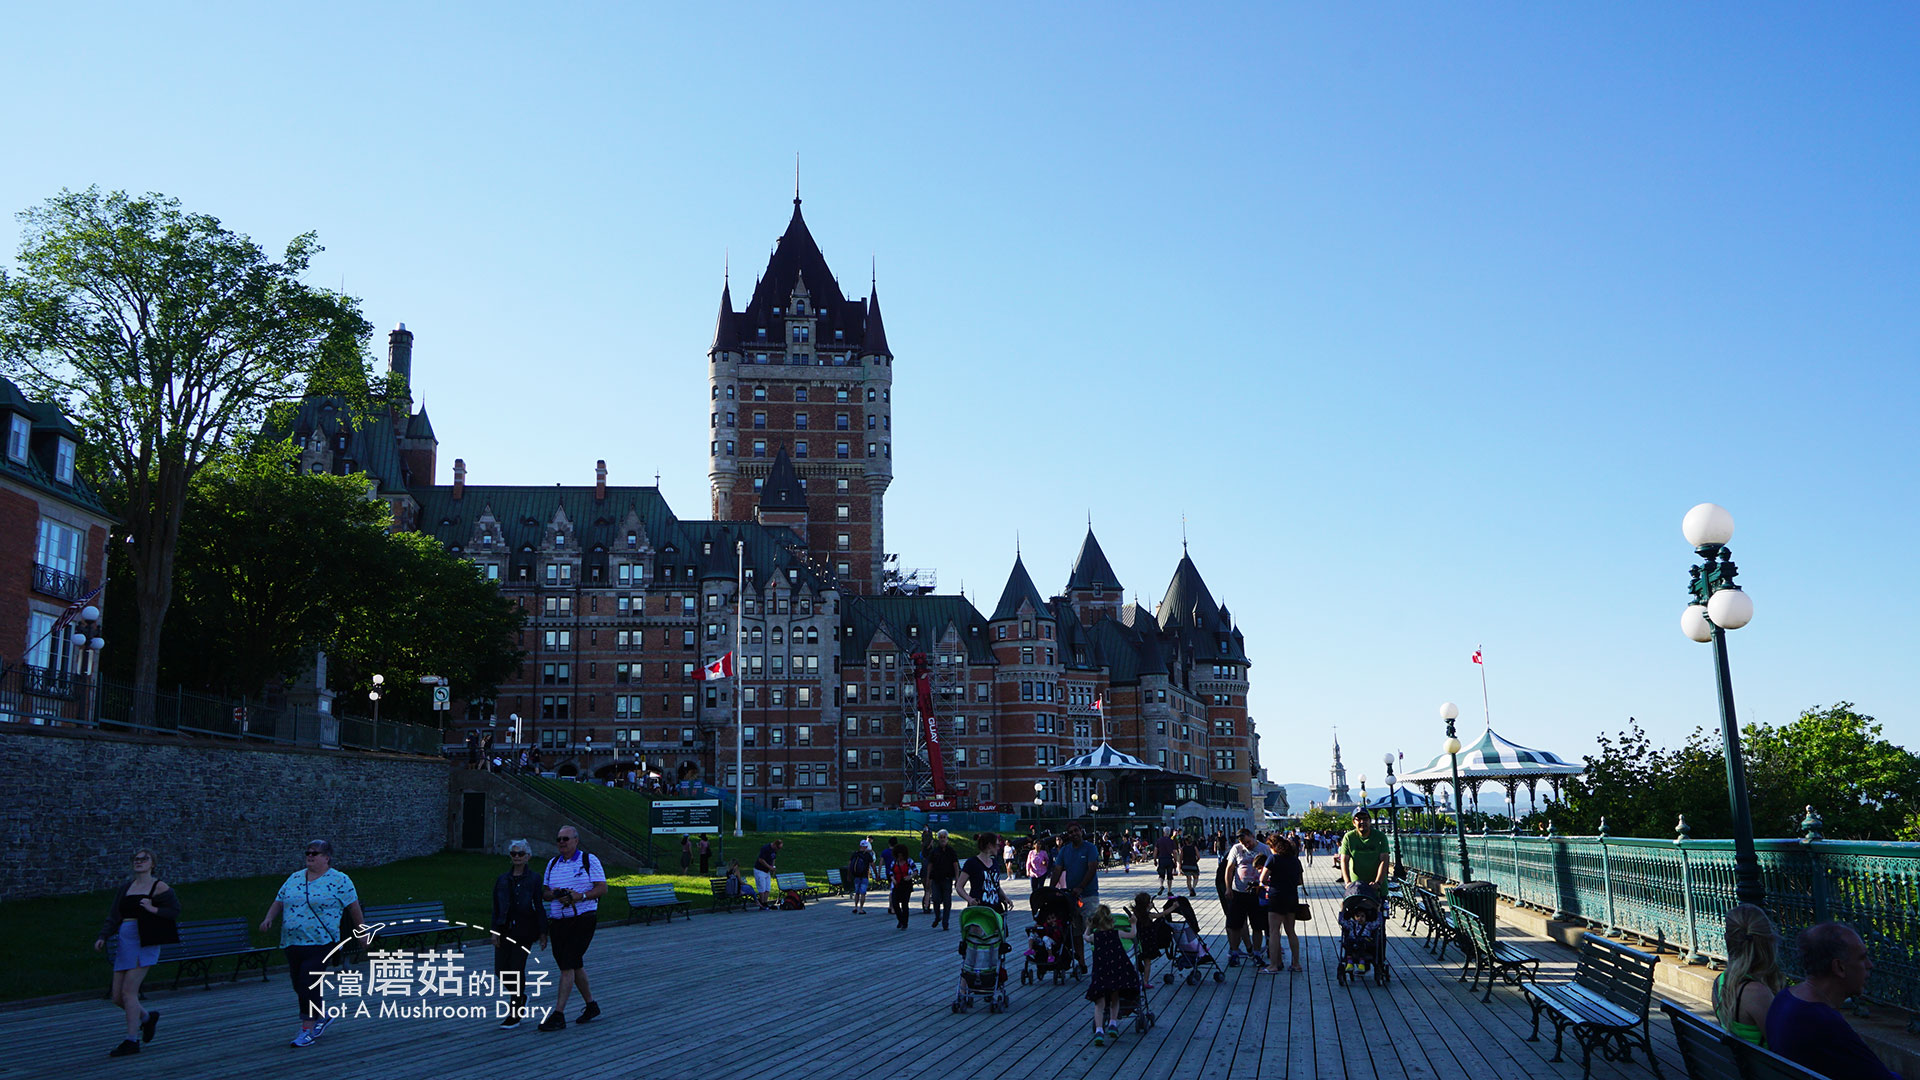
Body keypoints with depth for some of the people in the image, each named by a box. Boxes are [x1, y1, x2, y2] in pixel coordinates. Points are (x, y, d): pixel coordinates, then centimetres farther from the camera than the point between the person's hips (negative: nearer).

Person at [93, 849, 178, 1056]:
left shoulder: (159, 887, -1)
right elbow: (113, 915, 15)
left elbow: (175, 911, -4)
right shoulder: (126, 888, 16)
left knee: (128, 991, -12)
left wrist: (153, 909, -17)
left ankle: (132, 1041, -3)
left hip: (144, 943, -6)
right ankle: (148, 1018, 31)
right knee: (118, 997, 5)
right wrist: (103, 937, 2)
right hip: (124, 942, 6)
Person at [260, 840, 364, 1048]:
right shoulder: (293, 879, 13)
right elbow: (278, 902, 17)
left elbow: (354, 908, 1)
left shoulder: (340, 881, -3)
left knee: (309, 985, -11)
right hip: (292, 943, 6)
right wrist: (268, 919, -2)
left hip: (320, 943, -6)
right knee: (299, 985, 12)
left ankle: (308, 1029, -1)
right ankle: (323, 1015, 32)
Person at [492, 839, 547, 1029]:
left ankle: (515, 1014, 5)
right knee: (501, 971, 2)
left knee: (516, 968, -5)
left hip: (524, 930, -4)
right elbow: (496, 908, 11)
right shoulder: (502, 880, 9)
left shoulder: (533, 880, -2)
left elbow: (539, 907, -2)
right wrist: (495, 931, 4)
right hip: (505, 929, 4)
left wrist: (542, 932, -4)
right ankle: (519, 997, 30)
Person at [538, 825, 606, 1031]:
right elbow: (544, 892, 13)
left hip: (582, 919, -6)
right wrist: (554, 895, -10)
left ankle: (558, 1014, -11)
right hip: (557, 920, 6)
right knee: (575, 966, 12)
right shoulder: (552, 863, 14)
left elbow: (602, 889, -6)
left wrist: (581, 896, -21)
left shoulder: (589, 860, -2)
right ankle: (591, 1005, 27)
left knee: (568, 965, -12)